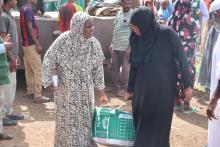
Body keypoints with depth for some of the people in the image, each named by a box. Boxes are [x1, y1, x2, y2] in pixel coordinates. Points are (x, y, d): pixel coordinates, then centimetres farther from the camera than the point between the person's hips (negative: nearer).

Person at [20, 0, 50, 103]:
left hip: (26, 43, 10)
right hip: (31, 44, -10)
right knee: (38, 70, -7)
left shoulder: (24, 9, 13)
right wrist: (37, 44, -19)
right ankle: (38, 96, -6)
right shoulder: (28, 9, -16)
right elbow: (30, 28, -20)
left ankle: (30, 92, 22)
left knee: (29, 70, 14)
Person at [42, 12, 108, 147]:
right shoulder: (64, 40, -17)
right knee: (67, 120, 7)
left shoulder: (94, 44, -8)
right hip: (66, 89, -2)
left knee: (85, 119, 10)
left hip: (85, 90, 3)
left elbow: (98, 69, 0)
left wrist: (102, 92, 2)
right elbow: (49, 59, -7)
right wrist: (49, 81, -8)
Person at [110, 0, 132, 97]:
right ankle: (115, 86, 25)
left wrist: (130, 47, -18)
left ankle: (124, 88, 13)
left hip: (126, 47, -7)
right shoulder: (119, 13, 11)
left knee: (125, 69, 1)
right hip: (116, 47, 7)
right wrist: (112, 43, 16)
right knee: (114, 67, 12)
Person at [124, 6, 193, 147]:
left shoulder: (167, 33, -15)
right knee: (140, 123, 10)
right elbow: (133, 66, 9)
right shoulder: (137, 39, 0)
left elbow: (182, 58, -11)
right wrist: (130, 89, 14)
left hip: (163, 88, -5)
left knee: (159, 125, 4)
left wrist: (188, 84, -12)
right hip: (142, 88, 5)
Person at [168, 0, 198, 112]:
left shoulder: (172, 19, 1)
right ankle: (185, 105, 10)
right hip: (187, 54, -5)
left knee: (176, 77, 14)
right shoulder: (189, 21, -17)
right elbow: (194, 36, -8)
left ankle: (177, 101, 22)